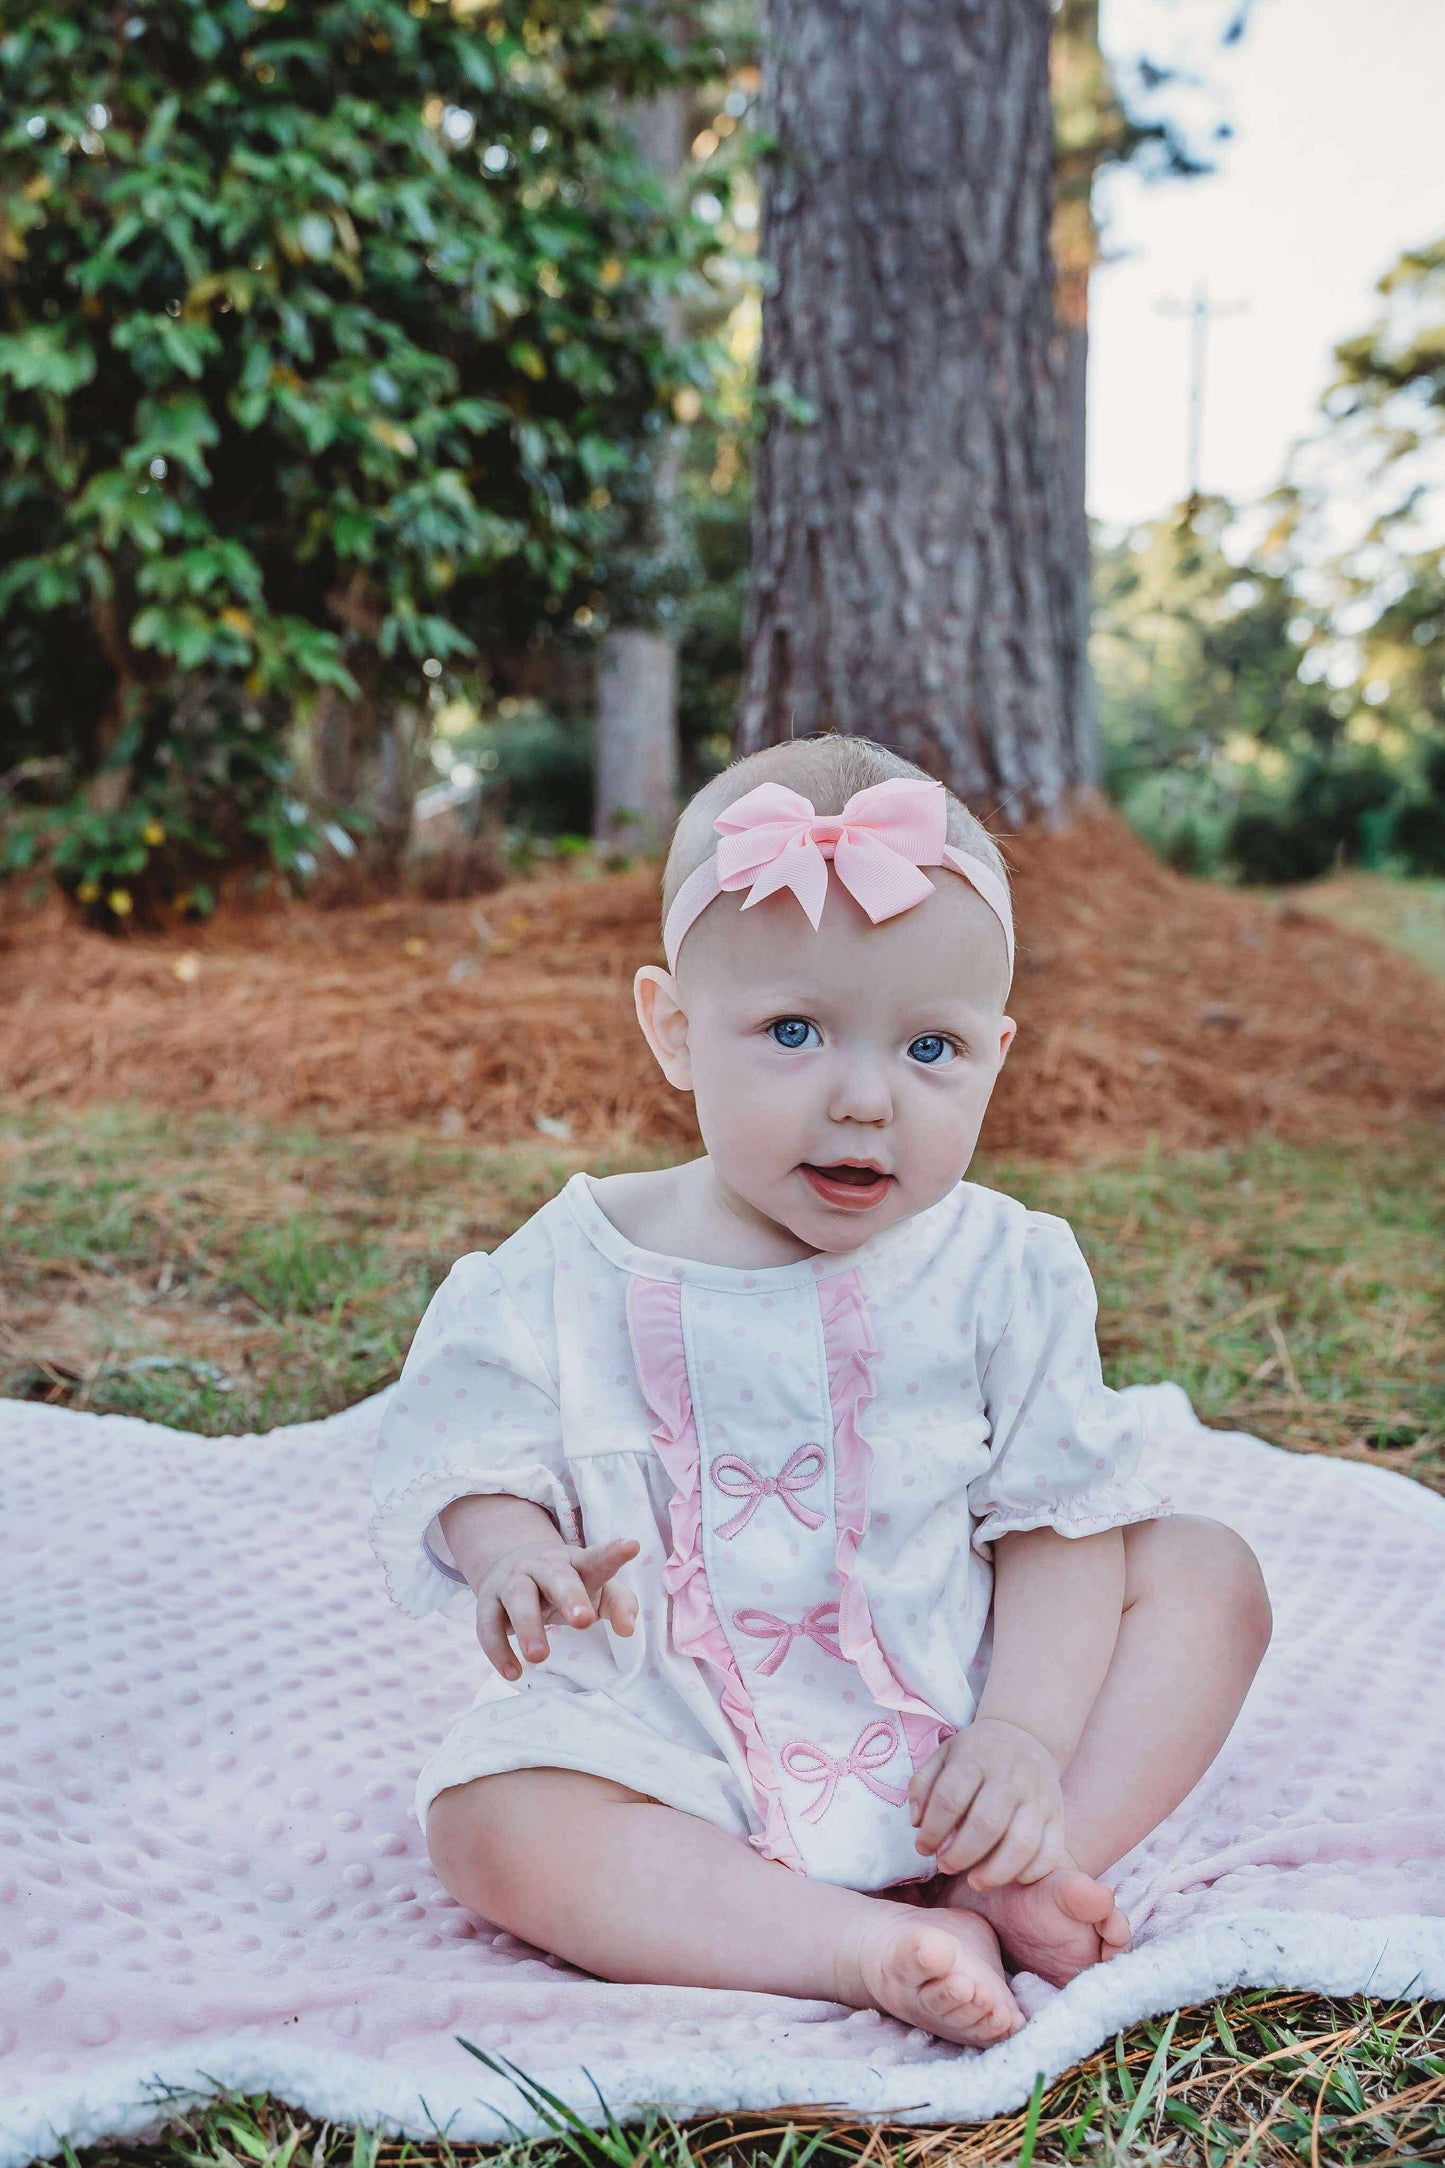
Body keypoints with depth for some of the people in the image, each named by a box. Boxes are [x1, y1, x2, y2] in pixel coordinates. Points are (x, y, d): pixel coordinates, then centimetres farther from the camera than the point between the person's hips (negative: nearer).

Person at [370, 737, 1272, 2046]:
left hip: (954, 1708, 2)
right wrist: (514, 1554, -28)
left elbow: (1061, 1515, -6)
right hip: (677, 1736, -1)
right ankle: (866, 1943, -28)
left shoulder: (1006, 1272, -7)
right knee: (488, 1822, -27)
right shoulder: (574, 1273, -9)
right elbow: (480, 1459, -4)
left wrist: (1027, 1732, -19)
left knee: (1207, 1571, -9)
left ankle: (1023, 1885, -20)